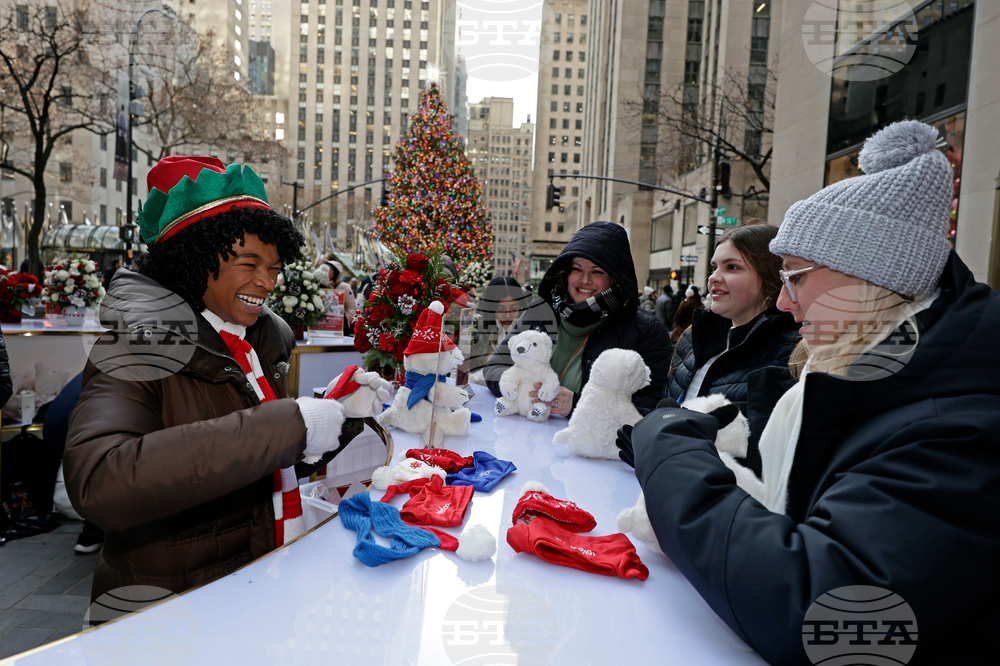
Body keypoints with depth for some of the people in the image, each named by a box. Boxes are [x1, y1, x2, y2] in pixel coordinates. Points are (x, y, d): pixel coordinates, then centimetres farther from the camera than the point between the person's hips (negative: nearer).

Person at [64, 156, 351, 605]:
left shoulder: (264, 341, 9)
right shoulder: (141, 350, -11)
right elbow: (96, 483, -29)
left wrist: (342, 416, -1)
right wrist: (291, 425, -30)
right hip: (173, 610, -5)